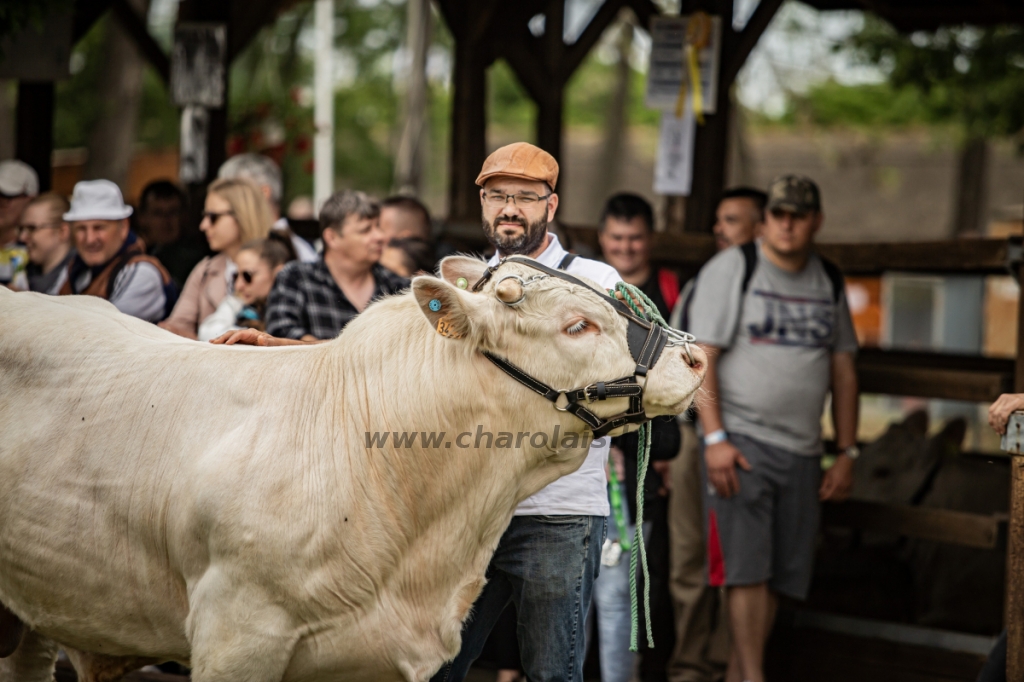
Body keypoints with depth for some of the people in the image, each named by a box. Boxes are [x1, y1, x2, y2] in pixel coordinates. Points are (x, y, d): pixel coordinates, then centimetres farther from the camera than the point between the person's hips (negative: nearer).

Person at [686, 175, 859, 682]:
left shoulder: (829, 282, 13)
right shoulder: (732, 268, -3)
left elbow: (843, 370, 18)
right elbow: (700, 357, -8)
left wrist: (847, 452, 13)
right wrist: (715, 439, -16)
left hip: (802, 450, 5)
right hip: (741, 440, -5)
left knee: (781, 574, 4)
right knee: (747, 565, -11)